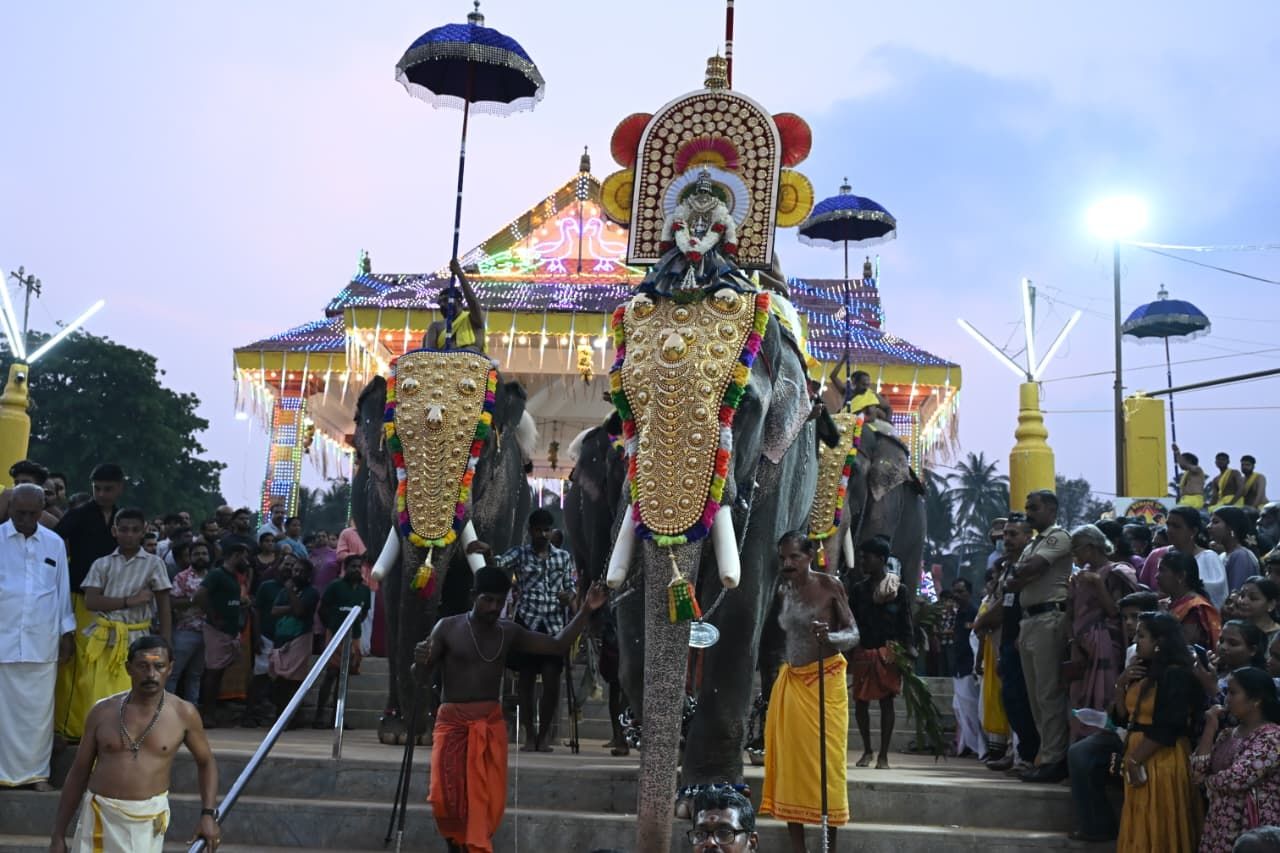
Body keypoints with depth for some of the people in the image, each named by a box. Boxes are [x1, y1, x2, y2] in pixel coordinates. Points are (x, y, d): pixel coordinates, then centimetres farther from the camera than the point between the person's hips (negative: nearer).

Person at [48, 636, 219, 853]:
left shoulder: (183, 714, -2)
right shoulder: (103, 711, 1)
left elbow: (206, 762, 12)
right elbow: (79, 772, 8)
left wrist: (208, 814, 0)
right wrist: (58, 835, 8)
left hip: (148, 821, -1)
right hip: (100, 817, 1)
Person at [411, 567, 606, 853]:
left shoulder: (509, 633, 4)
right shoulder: (448, 628, -5)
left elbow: (557, 646, 6)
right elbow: (420, 679, -3)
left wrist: (585, 611, -5)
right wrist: (419, 662, -27)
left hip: (491, 724, 3)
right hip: (452, 722, -3)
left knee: (489, 802, 0)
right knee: (445, 796, -13)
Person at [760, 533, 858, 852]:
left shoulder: (829, 585, -7)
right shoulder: (782, 591, 6)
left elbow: (853, 634, -9)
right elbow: (782, 637, 12)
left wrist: (829, 637, -28)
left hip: (825, 682, -5)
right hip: (791, 683, 5)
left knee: (826, 763, -2)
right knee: (790, 763, 4)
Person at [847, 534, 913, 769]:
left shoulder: (900, 590, -1)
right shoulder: (858, 589, 8)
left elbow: (906, 625, 0)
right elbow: (851, 623, 7)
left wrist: (908, 653, -9)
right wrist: (848, 653, 2)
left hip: (888, 652, -3)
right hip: (863, 652, 3)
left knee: (886, 702, 0)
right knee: (860, 702, 5)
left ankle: (883, 755, 7)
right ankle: (867, 750, 20)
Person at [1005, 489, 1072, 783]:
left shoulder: (1059, 537, -3)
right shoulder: (1030, 546, 24)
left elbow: (1032, 568, -15)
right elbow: (1011, 585, 21)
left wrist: (1019, 574, 3)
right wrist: (1027, 574, 3)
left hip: (1049, 618, -10)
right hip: (1028, 619, 10)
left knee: (1049, 693, -10)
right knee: (1035, 694, 11)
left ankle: (1053, 759, -8)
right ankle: (1047, 753, 17)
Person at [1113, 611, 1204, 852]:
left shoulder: (1176, 675, -16)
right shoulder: (1144, 671, 12)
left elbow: (1166, 728, -20)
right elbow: (1123, 716, 11)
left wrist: (1135, 760, -16)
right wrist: (1121, 684, -3)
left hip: (1163, 759, -9)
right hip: (1138, 757, 9)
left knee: (1158, 830, 1)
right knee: (1139, 829, 15)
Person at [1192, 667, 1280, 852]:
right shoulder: (1228, 734, 12)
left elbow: (1236, 779, -21)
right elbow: (1197, 772, 4)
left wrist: (1207, 780, -1)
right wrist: (1210, 729, 1)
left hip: (1252, 832, -7)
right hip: (1220, 828, 7)